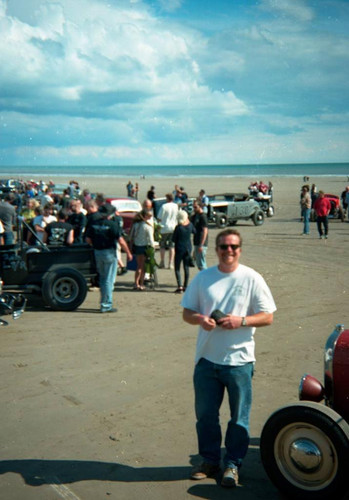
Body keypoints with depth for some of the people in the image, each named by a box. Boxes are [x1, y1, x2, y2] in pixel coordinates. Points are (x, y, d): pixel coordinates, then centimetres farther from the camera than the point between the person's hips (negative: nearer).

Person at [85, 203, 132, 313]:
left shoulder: (93, 224, 3)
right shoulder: (112, 225, -13)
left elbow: (87, 239, 8)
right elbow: (121, 241, -15)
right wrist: (128, 253, -5)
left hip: (97, 253, 6)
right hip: (109, 253, -6)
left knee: (102, 278, 19)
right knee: (109, 280, 1)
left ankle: (103, 303, 24)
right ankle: (106, 305, 2)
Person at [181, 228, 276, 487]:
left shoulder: (252, 278, -4)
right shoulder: (203, 278, 4)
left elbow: (268, 317, -4)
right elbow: (187, 311, 8)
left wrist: (241, 321, -20)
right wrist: (200, 319, -14)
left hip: (239, 360, -2)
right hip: (207, 358, 3)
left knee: (239, 418, 10)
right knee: (205, 414, 13)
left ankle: (233, 464, 28)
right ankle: (210, 460, 32)